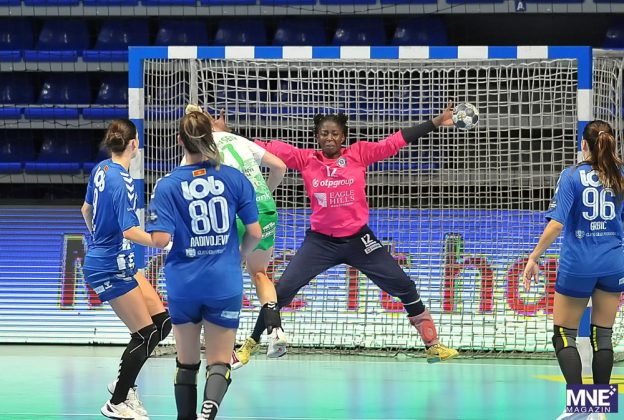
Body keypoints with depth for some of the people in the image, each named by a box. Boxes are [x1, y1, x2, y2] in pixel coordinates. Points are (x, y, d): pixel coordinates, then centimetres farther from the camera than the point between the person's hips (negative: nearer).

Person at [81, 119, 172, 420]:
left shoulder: (102, 170, 5)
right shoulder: (121, 181, -23)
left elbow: (87, 209, 21)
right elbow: (130, 231, -30)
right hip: (111, 269, -10)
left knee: (162, 321, 10)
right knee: (145, 334, -2)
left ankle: (123, 383, 20)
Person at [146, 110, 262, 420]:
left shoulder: (167, 186, -8)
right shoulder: (235, 179, -4)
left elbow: (161, 240, -15)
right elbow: (255, 233, -2)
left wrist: (153, 223, 8)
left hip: (183, 285, 0)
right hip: (225, 284, 0)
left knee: (187, 363, 17)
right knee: (219, 363, 3)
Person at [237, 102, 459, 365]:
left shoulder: (359, 154, -4)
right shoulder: (306, 159, -4)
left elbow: (396, 141, -6)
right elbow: (270, 148, -8)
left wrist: (436, 123, -11)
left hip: (358, 239, 0)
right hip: (320, 241, 0)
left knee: (403, 286, 1)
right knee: (282, 290, -6)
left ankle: (433, 345, 15)